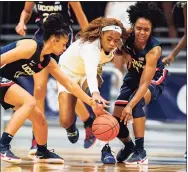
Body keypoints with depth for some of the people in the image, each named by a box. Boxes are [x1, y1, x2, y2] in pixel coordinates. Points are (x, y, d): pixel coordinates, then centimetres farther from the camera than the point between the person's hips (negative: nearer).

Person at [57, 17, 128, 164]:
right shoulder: (90, 46, -41)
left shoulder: (114, 47, -21)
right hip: (68, 73, -4)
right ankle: (72, 127, 26)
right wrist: (95, 93, -78)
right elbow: (90, 71, -60)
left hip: (91, 72, 4)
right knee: (66, 122, -14)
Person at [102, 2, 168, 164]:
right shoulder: (127, 37, -21)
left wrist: (130, 106, -48)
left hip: (154, 79, -5)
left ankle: (140, 151, -27)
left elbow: (144, 83, -38)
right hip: (134, 76, 5)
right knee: (117, 119, -4)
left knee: (136, 103, -35)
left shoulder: (154, 50, -34)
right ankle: (128, 146, 29)